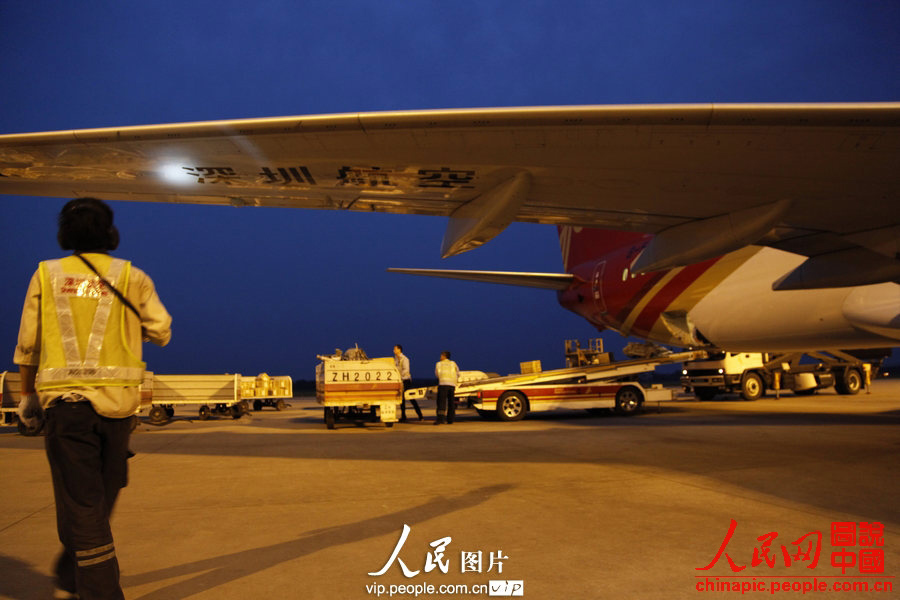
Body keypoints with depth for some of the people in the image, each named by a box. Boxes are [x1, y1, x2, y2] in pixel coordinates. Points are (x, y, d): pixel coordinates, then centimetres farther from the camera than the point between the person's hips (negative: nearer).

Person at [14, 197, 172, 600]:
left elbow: (28, 343, 6)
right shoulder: (131, 276, 4)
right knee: (100, 496, 19)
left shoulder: (46, 274, 6)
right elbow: (161, 332, 1)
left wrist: (27, 393, 17)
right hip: (117, 400, 1)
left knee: (80, 501, 4)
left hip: (65, 400, -1)